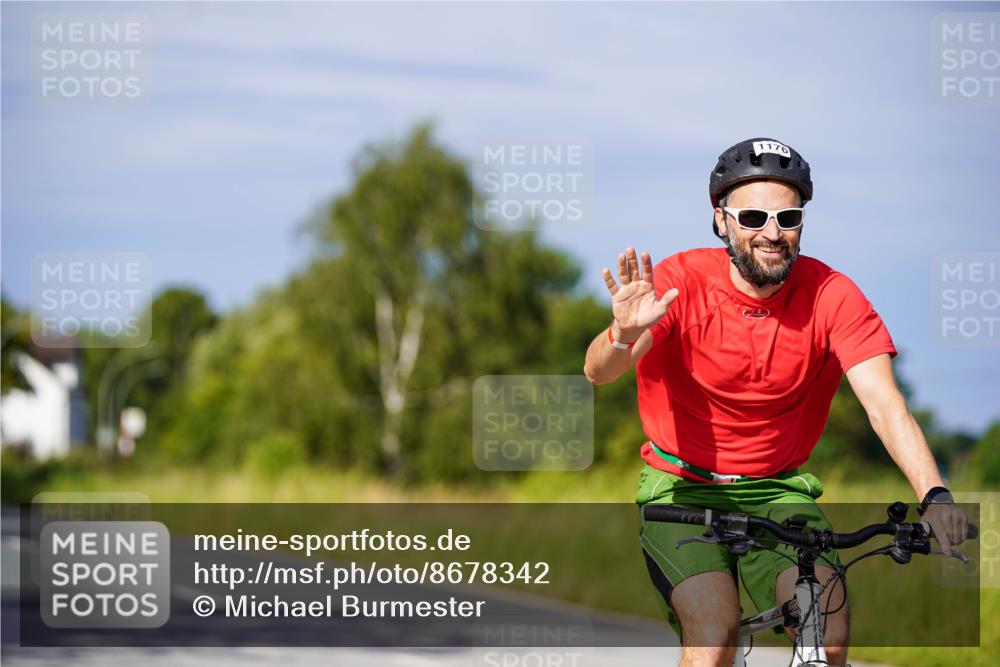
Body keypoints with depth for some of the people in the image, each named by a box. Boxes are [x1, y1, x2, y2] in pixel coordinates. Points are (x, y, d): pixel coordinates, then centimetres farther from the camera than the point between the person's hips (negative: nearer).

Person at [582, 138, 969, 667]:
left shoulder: (831, 296, -12)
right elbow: (598, 372, -26)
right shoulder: (682, 281, -15)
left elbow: (884, 404, -21)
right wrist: (625, 335, -51)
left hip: (778, 491, 2)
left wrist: (933, 496, -37)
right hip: (682, 488, -2)